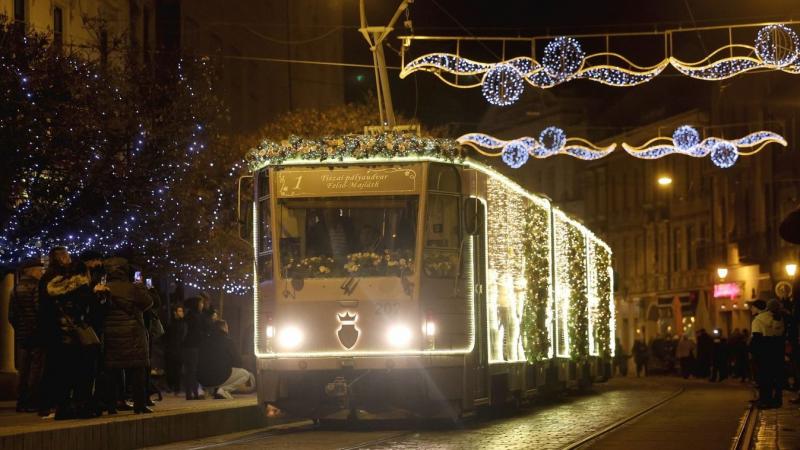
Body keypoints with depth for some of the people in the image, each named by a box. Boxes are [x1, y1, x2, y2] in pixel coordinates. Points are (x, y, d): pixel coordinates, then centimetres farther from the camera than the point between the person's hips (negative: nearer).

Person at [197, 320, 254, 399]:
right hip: (220, 377, -7)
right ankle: (223, 389, -8)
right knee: (246, 374, 11)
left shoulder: (205, 341, 12)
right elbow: (238, 361, 2)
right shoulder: (227, 341, -4)